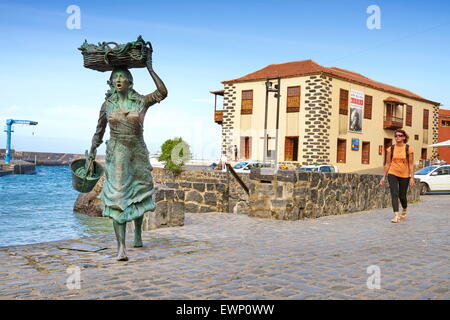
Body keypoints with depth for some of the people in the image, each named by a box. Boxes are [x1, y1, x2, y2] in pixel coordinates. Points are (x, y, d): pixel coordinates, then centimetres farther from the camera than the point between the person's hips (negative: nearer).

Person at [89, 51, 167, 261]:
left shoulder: (141, 102, -1)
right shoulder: (107, 104, 4)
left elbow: (162, 93, -18)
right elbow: (99, 132, 12)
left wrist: (149, 69, -16)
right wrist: (91, 155, 10)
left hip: (138, 154, 1)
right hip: (116, 155, 0)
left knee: (138, 195, 13)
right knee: (117, 198, -9)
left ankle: (138, 233, 38)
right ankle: (121, 247, -12)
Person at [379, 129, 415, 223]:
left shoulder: (408, 149, -3)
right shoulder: (391, 149, 2)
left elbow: (411, 164, -2)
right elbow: (387, 164, 7)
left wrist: (412, 177, -8)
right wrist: (384, 177, 4)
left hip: (404, 175, -1)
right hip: (392, 174, 1)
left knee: (402, 196, 9)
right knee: (394, 194, -13)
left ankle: (404, 211, 39)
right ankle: (396, 215, -13)